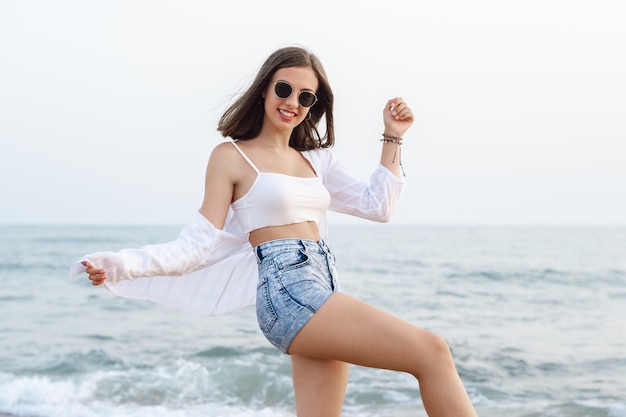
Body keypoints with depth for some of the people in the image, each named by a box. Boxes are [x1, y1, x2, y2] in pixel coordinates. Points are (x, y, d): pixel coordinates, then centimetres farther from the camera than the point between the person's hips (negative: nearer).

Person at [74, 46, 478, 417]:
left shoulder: (316, 159, 20)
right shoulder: (232, 156, 2)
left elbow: (377, 206, 20)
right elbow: (203, 243, -2)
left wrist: (393, 138, 16)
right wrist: (122, 265, -14)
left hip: (323, 294, 7)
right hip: (287, 293, -7)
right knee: (431, 352, -17)